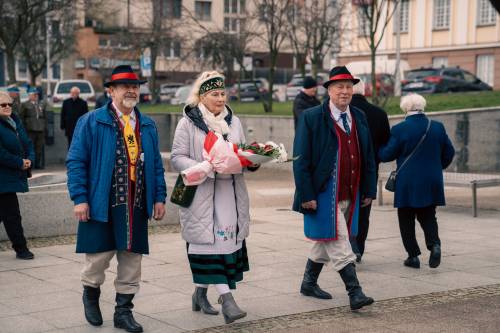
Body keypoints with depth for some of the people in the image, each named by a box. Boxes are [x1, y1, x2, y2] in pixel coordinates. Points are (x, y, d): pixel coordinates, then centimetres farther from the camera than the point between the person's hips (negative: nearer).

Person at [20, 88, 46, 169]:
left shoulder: (42, 104, 17)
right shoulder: (25, 105, 3)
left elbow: (45, 117, 19)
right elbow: (21, 117, 2)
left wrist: (45, 127, 10)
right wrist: (23, 127, -5)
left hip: (40, 129, 4)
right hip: (30, 130, -4)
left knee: (40, 147, 5)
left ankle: (38, 164, 11)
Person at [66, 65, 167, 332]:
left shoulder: (147, 125, 12)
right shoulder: (91, 122, -2)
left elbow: (156, 164, 14)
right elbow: (76, 161, -5)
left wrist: (159, 197, 6)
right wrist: (80, 198, -12)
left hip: (137, 207, 4)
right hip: (102, 205, -4)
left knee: (131, 260, 8)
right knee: (98, 257, 4)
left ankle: (123, 312, 21)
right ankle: (91, 296, 33)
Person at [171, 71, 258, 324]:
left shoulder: (234, 121, 15)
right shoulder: (188, 123, -2)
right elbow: (177, 158, -5)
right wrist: (204, 168, -20)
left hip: (230, 193, 5)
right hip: (201, 194, -5)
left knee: (227, 242, 6)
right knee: (210, 244, -10)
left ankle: (200, 293, 22)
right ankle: (226, 299, -12)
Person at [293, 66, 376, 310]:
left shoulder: (359, 117, 11)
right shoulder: (311, 118, -7)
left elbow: (368, 157, 15)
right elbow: (301, 160, -10)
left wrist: (369, 190, 11)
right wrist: (306, 195, -15)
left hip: (350, 195, 6)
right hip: (324, 195, -6)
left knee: (326, 242, 17)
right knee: (339, 245, -9)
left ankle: (309, 284, 33)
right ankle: (355, 294, -7)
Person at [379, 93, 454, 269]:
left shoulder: (400, 129, -11)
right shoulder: (438, 127, 2)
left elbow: (387, 154, -5)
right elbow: (449, 153, 9)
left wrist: (377, 151, 17)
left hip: (408, 183, -4)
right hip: (432, 182, 4)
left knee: (406, 220, 8)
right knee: (428, 216, 15)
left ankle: (413, 255, 7)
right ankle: (434, 244, -8)